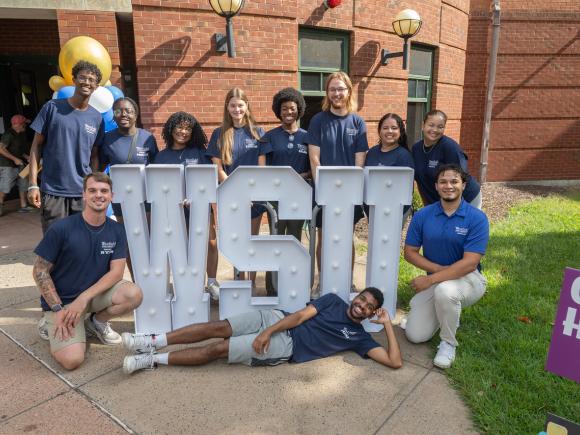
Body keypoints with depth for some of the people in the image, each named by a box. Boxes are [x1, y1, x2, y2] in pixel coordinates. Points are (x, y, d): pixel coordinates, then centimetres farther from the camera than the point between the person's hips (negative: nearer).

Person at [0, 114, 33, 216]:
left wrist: (27, 157, 8)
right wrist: (15, 159, -24)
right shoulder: (8, 135, -16)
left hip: (19, 165, 9)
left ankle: (23, 206, 16)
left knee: (24, 185, 9)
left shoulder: (21, 135, 11)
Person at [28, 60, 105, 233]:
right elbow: (36, 146, 1)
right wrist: (33, 184, -6)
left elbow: (94, 156, 9)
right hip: (52, 191, -2)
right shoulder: (52, 107, -1)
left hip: (84, 192, 2)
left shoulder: (97, 117, 6)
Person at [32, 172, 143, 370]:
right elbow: (40, 271, -11)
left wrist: (84, 297, -24)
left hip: (97, 292, 3)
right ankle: (52, 323, 13)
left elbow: (116, 272, -11)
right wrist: (58, 309, -15)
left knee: (134, 294, -26)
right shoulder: (61, 228, -18)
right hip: (62, 299, -3)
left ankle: (98, 322, 6)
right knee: (72, 360, -21)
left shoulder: (116, 230, -7)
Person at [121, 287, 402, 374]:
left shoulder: (359, 337, 6)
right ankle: (153, 342, -2)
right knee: (217, 328, -13)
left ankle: (152, 360, -4)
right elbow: (300, 316, 1)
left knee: (217, 349, -13)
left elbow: (395, 362, -2)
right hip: (277, 320, 3)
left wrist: (387, 324, -5)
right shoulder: (334, 301, 11)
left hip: (285, 347, -3)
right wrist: (268, 331, -13)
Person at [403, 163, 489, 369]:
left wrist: (430, 279, -26)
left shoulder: (477, 218, -15)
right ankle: (443, 312, 27)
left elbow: (469, 263, -22)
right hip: (435, 280, 4)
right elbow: (410, 252, -1)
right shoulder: (422, 215, -4)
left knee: (444, 290, -39)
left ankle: (448, 343, -10)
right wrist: (439, 268, -16)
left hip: (467, 279, -3)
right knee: (415, 335, -5)